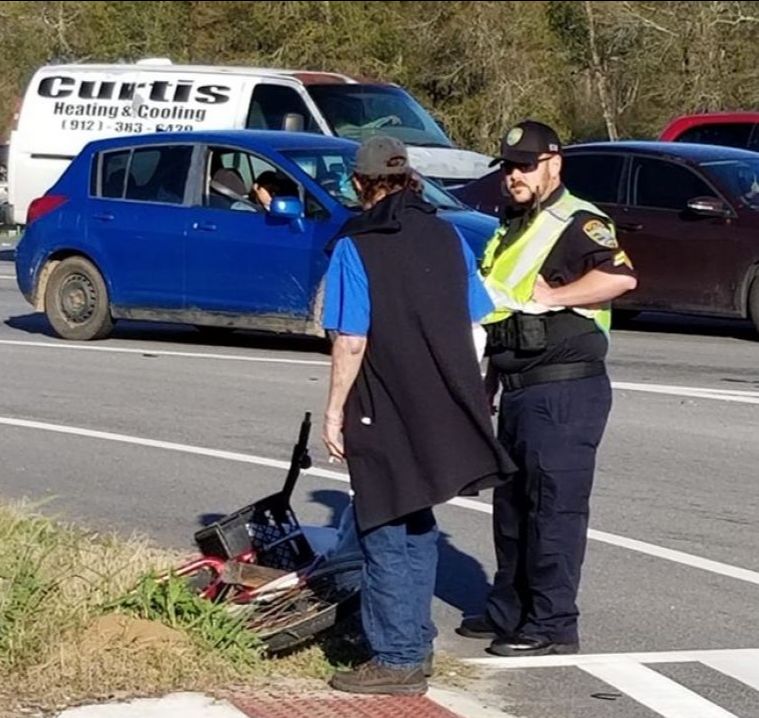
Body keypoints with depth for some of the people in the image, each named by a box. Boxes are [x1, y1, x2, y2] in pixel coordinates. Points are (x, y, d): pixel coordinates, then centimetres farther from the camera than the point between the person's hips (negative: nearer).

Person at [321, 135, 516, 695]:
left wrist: (335, 411, -7)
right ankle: (416, 643, 28)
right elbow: (473, 326, 9)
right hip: (443, 413, 6)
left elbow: (351, 342, -15)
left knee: (387, 534, 2)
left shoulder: (356, 246, -11)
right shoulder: (447, 236, 6)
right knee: (417, 528, 19)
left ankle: (398, 659, 3)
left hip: (384, 414, -6)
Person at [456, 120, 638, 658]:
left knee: (555, 507, -7)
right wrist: (490, 383, 26)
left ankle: (553, 625, -2)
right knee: (512, 502, 16)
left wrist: (547, 297, -23)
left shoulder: (578, 222, -10)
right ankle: (510, 610, 27)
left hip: (566, 390, -10)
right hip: (520, 390, 10)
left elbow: (622, 276, -28)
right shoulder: (513, 229, 20)